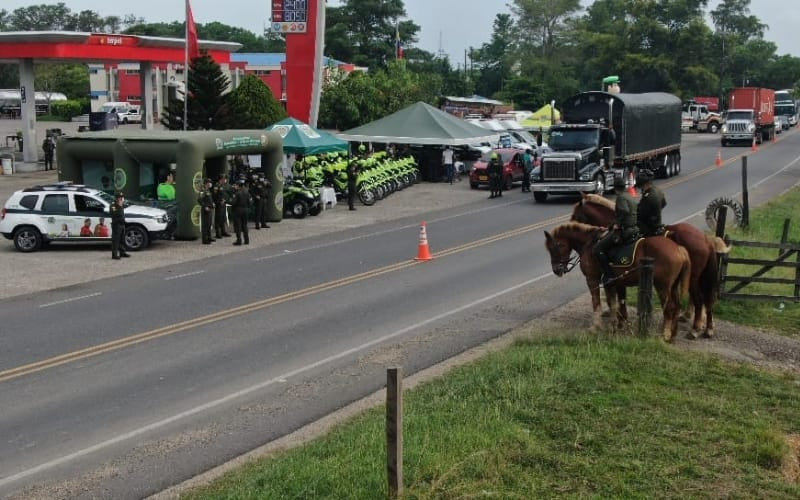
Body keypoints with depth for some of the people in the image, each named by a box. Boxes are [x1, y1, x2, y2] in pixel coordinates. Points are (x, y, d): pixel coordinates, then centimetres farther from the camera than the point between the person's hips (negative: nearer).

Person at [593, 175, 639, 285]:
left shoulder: (621, 197, -12)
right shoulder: (630, 197, 17)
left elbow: (625, 211, -28)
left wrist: (618, 224, -17)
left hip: (623, 231, -10)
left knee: (597, 249, -11)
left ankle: (609, 275, -18)